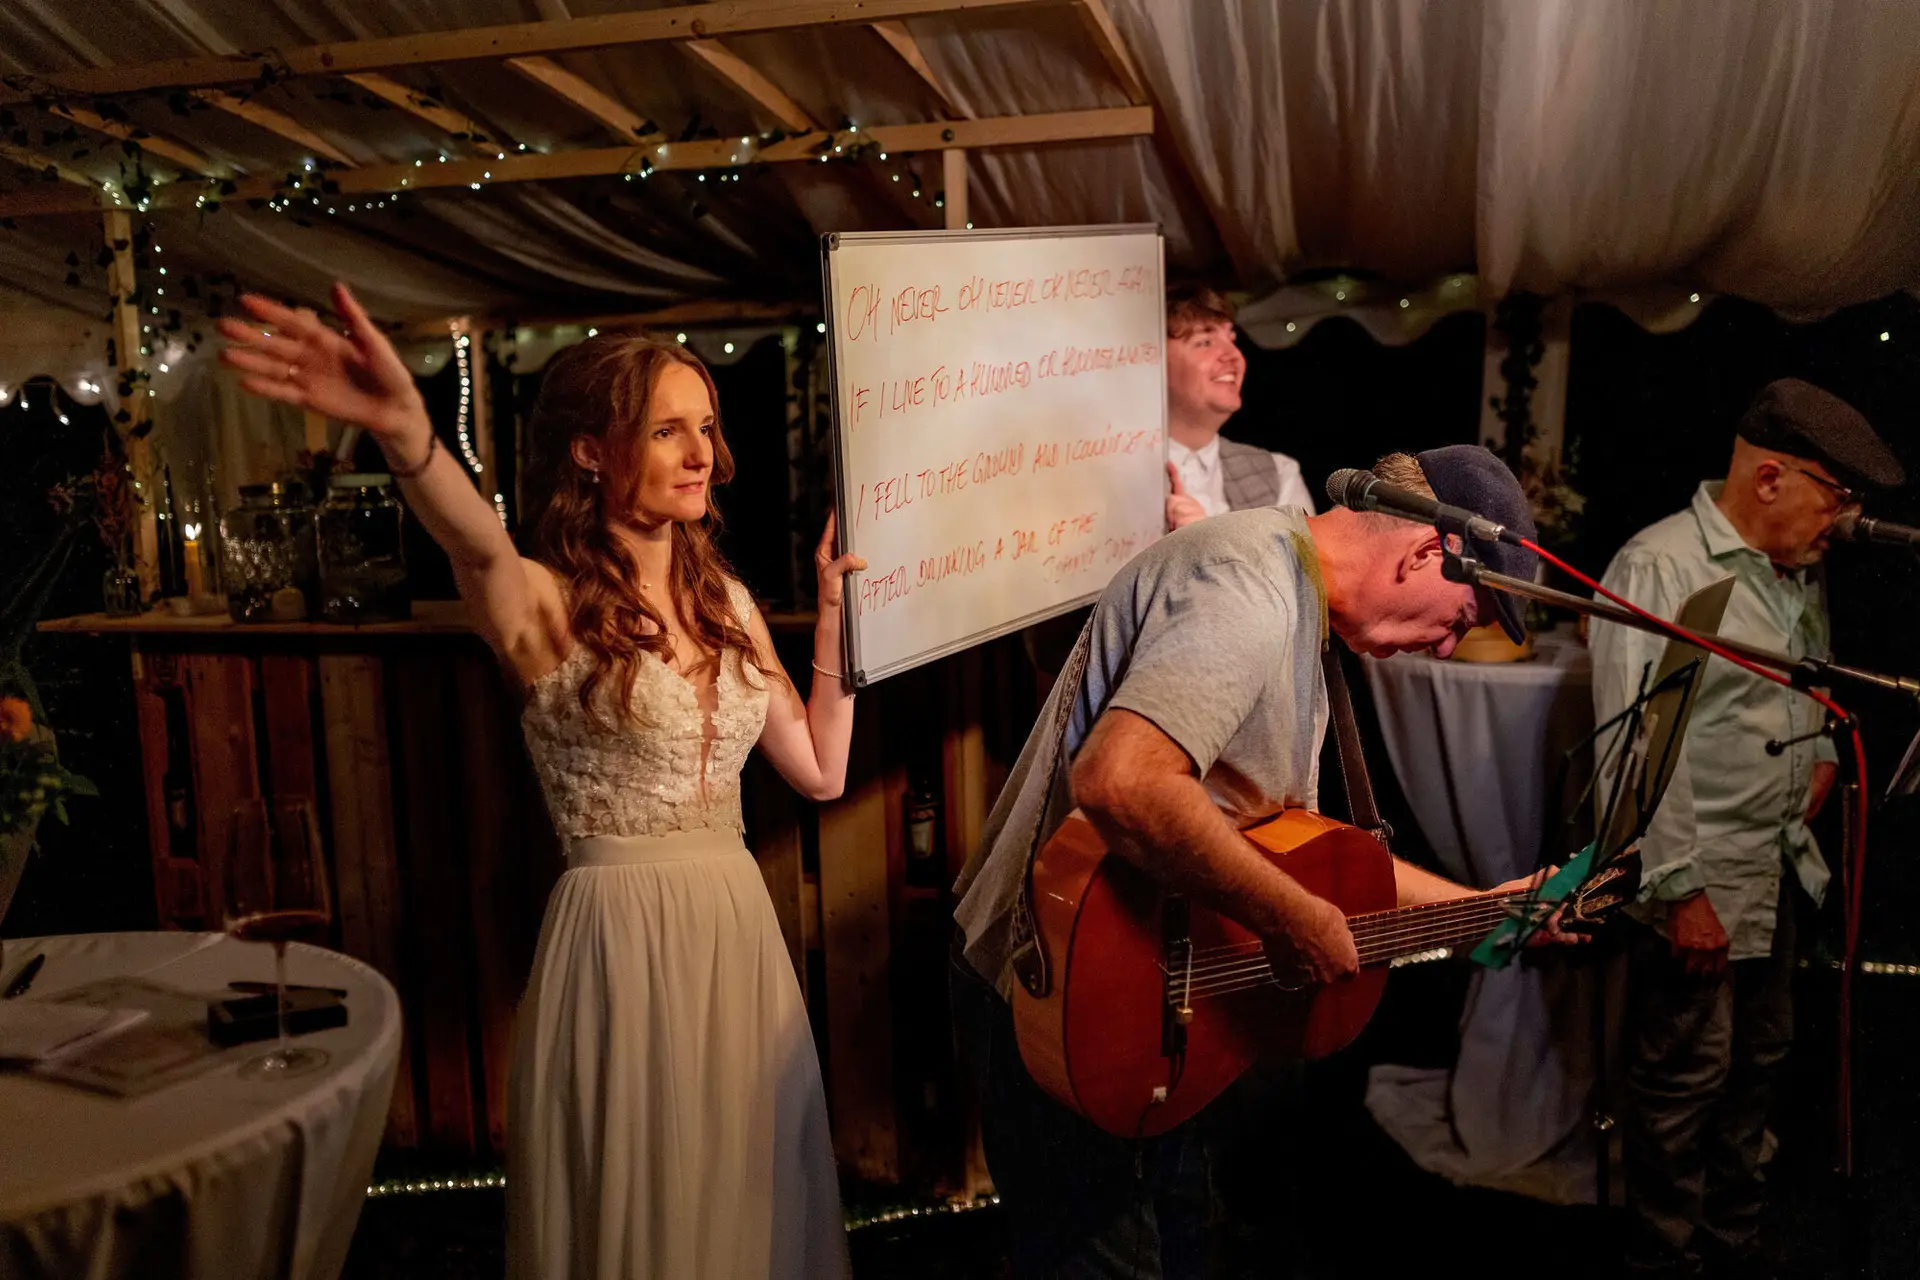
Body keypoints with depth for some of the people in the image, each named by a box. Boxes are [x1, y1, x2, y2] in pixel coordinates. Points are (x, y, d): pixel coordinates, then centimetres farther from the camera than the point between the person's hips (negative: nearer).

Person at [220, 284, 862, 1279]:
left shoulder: (726, 603, 7)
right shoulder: (546, 606, -12)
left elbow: (820, 771, 6)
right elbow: (482, 547, -37)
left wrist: (835, 609, 5)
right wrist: (406, 432, -57)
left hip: (737, 925, 6)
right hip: (618, 933, -6)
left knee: (750, 1192, 20)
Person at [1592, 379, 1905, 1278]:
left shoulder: (1800, 573, 10)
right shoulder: (1659, 569, -18)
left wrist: (1824, 749, 12)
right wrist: (1679, 889, -23)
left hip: (1779, 862, 9)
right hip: (1699, 878, -9)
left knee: (1760, 1054, 19)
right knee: (1686, 1076, 2)